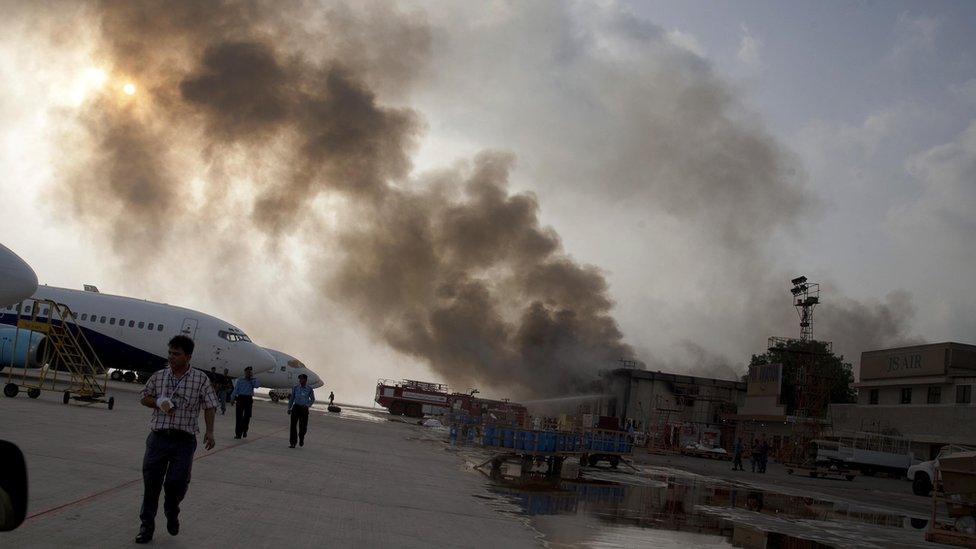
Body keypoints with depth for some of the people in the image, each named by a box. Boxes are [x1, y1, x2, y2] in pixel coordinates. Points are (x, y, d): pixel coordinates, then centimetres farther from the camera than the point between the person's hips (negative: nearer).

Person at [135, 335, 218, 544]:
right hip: (158, 438, 2)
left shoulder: (201, 379, 0)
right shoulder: (158, 376, 7)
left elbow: (210, 407, 0)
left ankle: (172, 513, 22)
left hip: (184, 440, -2)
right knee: (151, 483, 5)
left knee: (178, 482, -10)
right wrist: (159, 403, -5)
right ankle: (146, 526, 20)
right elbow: (144, 398, 16)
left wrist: (209, 431, -11)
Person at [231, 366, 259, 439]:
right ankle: (238, 433, 5)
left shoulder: (253, 380, 11)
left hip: (249, 399, 1)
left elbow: (257, 386, -9)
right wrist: (232, 398, 3)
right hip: (240, 398, 0)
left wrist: (252, 378, -4)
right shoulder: (240, 380, 10)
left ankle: (244, 431, 22)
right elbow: (236, 389, 8)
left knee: (247, 416, 0)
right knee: (239, 416, 0)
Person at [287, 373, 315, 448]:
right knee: (293, 425, -8)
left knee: (303, 426, 0)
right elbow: (292, 398, 10)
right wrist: (289, 408, 8)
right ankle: (292, 443, -3)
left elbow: (312, 399, 8)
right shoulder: (295, 388, 2)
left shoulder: (309, 389, 0)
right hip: (296, 407, 1)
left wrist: (307, 405, -9)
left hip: (304, 409, 0)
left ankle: (301, 438, 32)